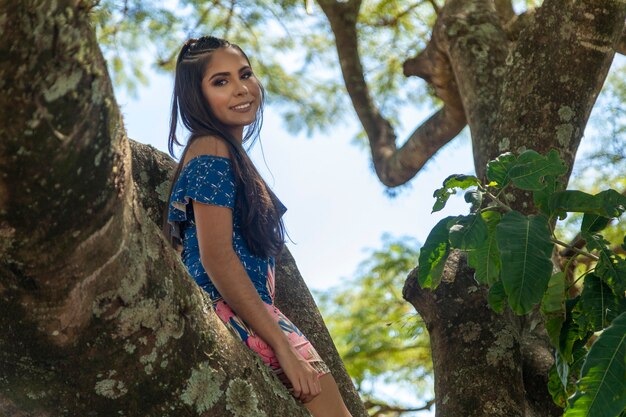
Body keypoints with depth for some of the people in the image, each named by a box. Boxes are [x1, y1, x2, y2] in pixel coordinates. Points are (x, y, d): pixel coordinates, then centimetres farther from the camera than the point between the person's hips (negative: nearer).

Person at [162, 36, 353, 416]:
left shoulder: (231, 153, 22)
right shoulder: (212, 151, -6)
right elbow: (217, 258, -16)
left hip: (247, 310, 9)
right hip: (226, 311, -9)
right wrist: (283, 346, -16)